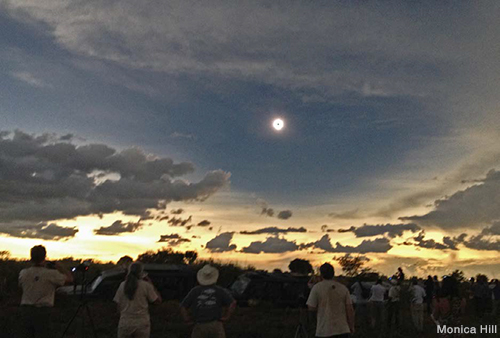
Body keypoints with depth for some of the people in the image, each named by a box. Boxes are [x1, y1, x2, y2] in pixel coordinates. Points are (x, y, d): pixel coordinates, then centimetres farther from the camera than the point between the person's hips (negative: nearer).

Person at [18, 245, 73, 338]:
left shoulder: (23, 273, -2)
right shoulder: (51, 274, -12)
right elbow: (70, 278, -1)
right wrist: (58, 266, 10)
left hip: (25, 310, 4)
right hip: (43, 311, -4)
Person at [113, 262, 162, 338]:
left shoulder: (122, 285, 1)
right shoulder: (146, 285, -7)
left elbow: (119, 304, 3)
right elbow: (158, 300, -2)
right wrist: (151, 284, 3)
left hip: (125, 323, 2)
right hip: (142, 323, -2)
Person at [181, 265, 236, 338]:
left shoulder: (195, 291, 1)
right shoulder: (219, 291, 0)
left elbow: (183, 306, -1)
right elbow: (233, 303, -9)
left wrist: (187, 319, 6)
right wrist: (227, 317, -3)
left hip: (200, 326, 1)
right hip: (216, 325, 0)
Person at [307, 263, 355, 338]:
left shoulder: (316, 288, -6)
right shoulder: (343, 288, 3)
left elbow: (311, 308, -7)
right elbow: (350, 309, 2)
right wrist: (352, 327, 11)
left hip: (324, 331, -3)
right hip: (342, 329, 3)